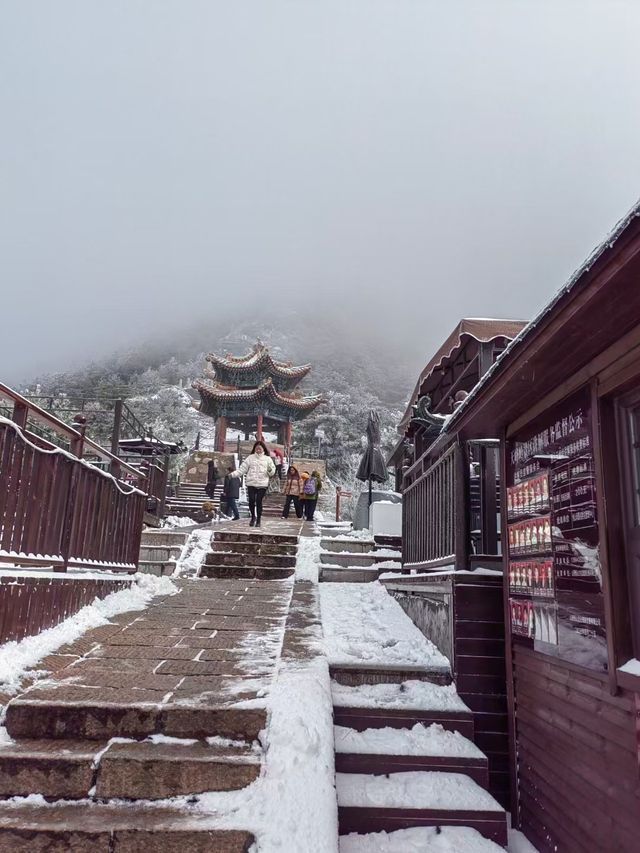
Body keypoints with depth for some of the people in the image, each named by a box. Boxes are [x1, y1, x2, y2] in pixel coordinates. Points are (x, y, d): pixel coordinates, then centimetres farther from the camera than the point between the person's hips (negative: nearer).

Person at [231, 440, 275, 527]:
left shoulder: (268, 459, 9)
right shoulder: (250, 458, 9)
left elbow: (272, 472, 8)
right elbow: (242, 469, 6)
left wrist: (270, 470, -15)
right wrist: (233, 474, -5)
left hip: (262, 484, -1)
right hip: (251, 483, 1)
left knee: (259, 502, -1)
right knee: (251, 501, -6)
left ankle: (258, 520, 12)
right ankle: (253, 517, 18)